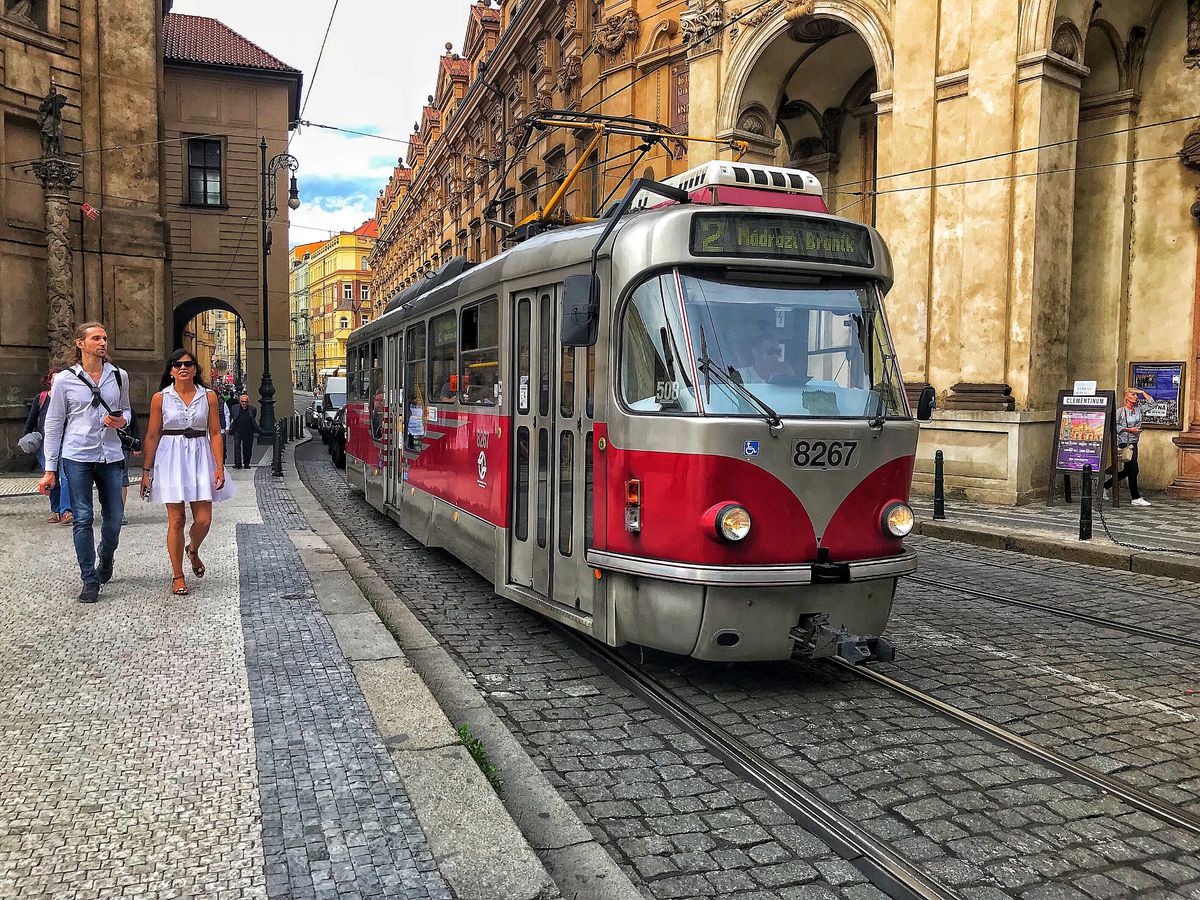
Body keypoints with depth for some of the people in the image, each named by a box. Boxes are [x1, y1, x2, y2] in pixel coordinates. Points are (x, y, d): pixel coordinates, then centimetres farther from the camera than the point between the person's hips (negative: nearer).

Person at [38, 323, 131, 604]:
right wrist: (50, 469, -1)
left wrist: (121, 420, -5)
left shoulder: (119, 376, 7)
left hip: (111, 456, 3)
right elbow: (53, 425, 2)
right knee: (82, 519, -2)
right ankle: (90, 580, 9)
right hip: (77, 457, -2)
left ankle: (106, 559, 37)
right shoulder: (64, 379, -1)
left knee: (114, 518, 7)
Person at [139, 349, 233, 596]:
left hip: (200, 457, 1)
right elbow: (152, 435, 5)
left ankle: (193, 550, 32)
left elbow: (215, 434, 4)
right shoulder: (160, 398, 3)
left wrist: (219, 467, -4)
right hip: (171, 458, -1)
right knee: (176, 520, -2)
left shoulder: (208, 396, 5)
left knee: (204, 520, -3)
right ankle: (178, 576, 11)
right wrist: (146, 470, 4)